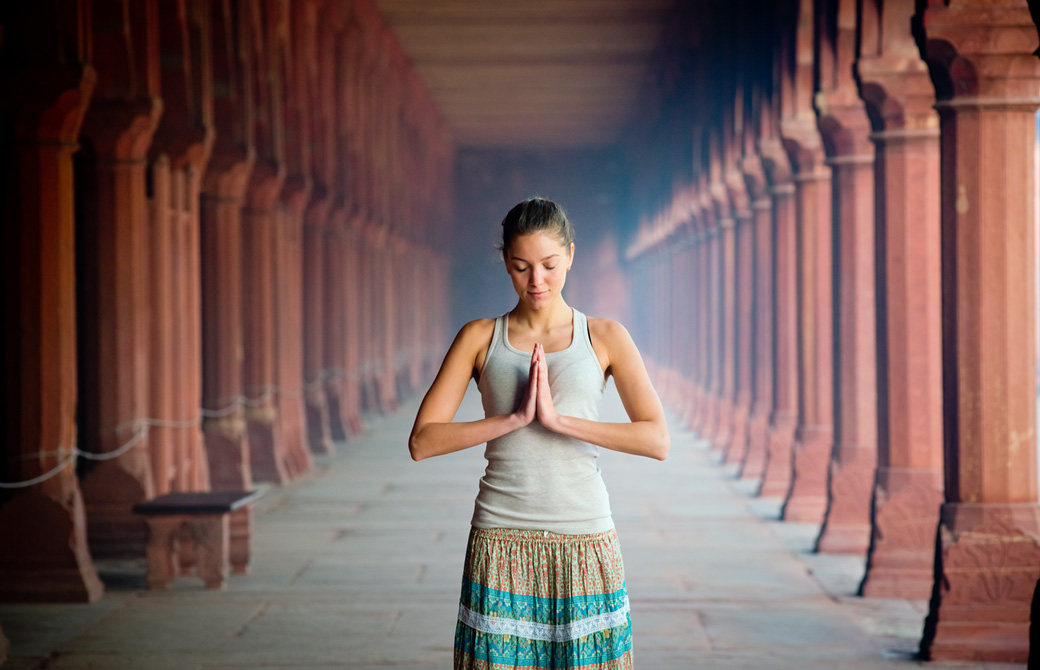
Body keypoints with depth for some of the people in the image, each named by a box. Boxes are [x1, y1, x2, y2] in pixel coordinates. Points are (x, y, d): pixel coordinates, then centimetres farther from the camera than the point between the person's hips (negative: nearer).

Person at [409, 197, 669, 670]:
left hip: (585, 540, 0)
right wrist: (515, 417, -12)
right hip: (502, 543, 0)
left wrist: (559, 418, -14)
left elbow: (657, 440, -6)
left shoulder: (606, 338, 5)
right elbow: (422, 442, -2)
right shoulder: (480, 338, 6)